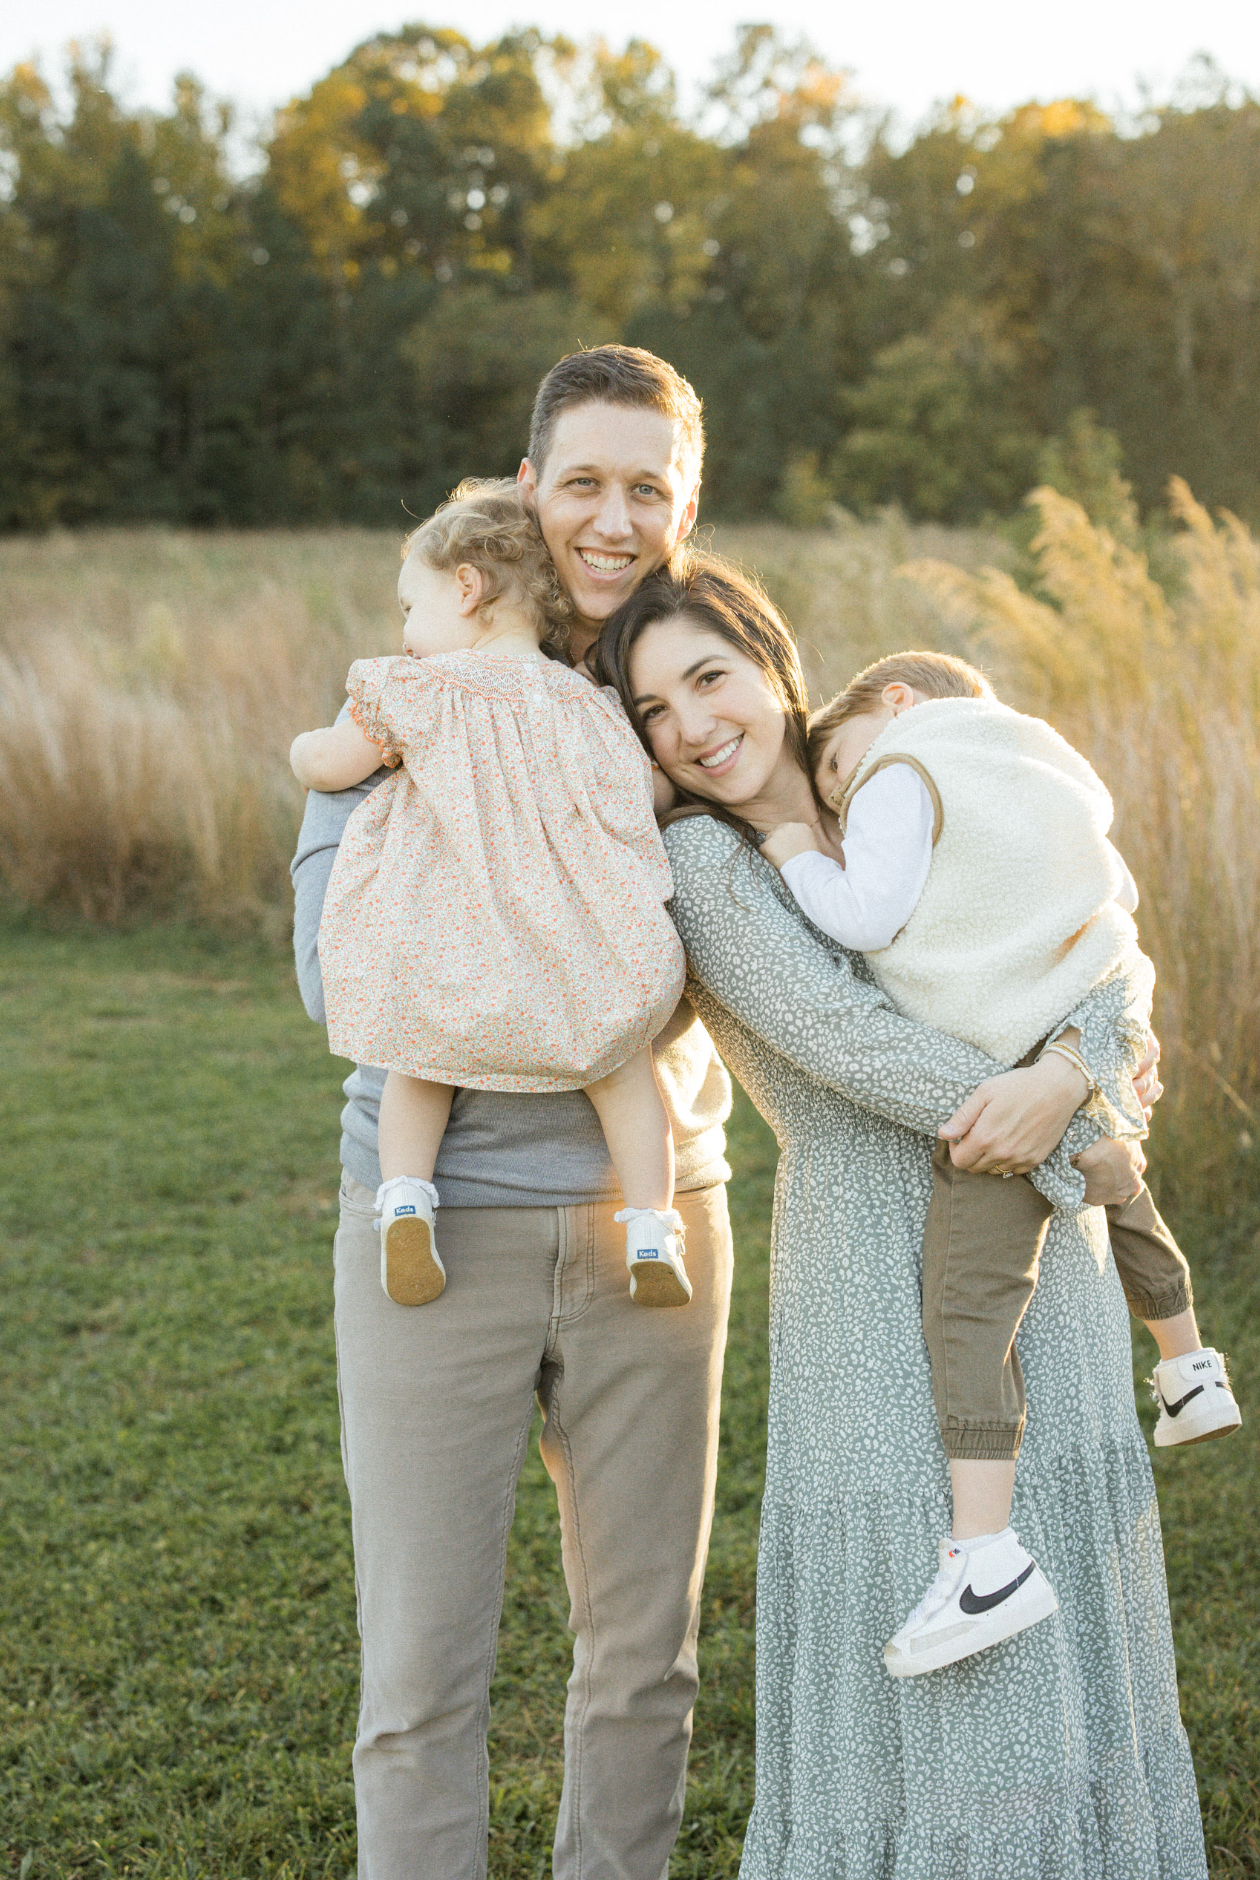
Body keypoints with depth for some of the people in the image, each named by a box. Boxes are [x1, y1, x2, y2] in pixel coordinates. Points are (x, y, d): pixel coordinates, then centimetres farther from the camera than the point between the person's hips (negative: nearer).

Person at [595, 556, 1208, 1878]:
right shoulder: (697, 861, -5)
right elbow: (844, 1039, -15)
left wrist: (1070, 1078, -21)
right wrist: (1082, 1161, -13)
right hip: (884, 1276, -5)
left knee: (1058, 1606, 13)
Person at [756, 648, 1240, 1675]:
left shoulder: (898, 772, 0)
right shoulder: (1039, 770, 23)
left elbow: (869, 916, -10)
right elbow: (1119, 889, 28)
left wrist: (801, 858, 6)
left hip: (1011, 1069, -8)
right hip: (1105, 1032, 8)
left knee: (968, 1300, -11)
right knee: (1121, 1201, 36)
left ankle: (990, 1554, -19)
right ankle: (1192, 1374, 55)